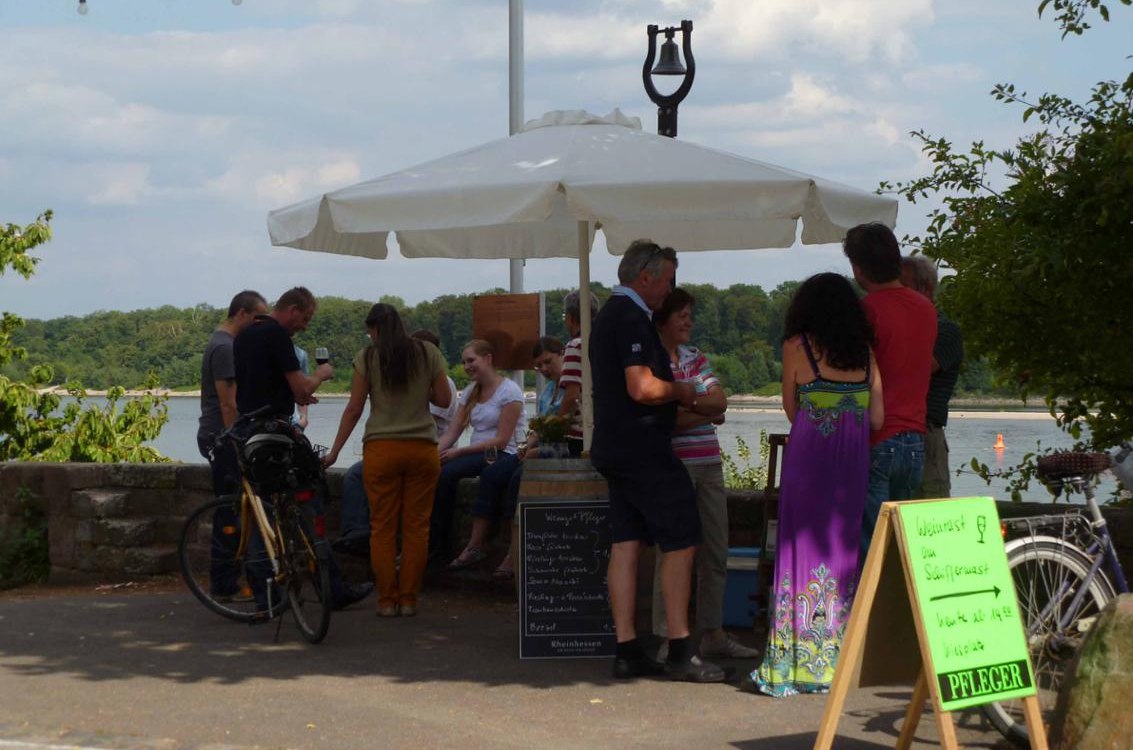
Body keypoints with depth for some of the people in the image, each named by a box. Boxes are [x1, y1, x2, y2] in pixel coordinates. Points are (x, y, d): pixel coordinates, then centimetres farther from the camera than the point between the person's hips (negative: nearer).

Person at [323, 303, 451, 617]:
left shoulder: (367, 358, 2)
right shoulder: (428, 353, 5)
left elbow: (354, 408, 1)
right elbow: (444, 399, 7)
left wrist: (334, 451, 8)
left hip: (381, 449, -1)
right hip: (422, 448, 1)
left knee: (382, 527, 5)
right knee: (416, 527, 6)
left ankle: (387, 600, 5)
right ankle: (408, 600, 7)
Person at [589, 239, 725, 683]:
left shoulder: (608, 316, 17)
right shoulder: (633, 319, -15)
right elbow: (643, 388, -25)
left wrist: (678, 403, 20)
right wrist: (680, 392, -6)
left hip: (615, 448, 10)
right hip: (643, 451, -10)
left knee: (625, 544, 7)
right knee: (680, 543, -6)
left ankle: (626, 651, 8)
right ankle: (679, 652, -5)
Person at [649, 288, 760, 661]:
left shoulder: (695, 357, 16)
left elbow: (719, 400, 3)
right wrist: (706, 414, -4)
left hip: (708, 463, 7)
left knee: (715, 553, 9)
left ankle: (713, 633, 18)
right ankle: (667, 640, 1)